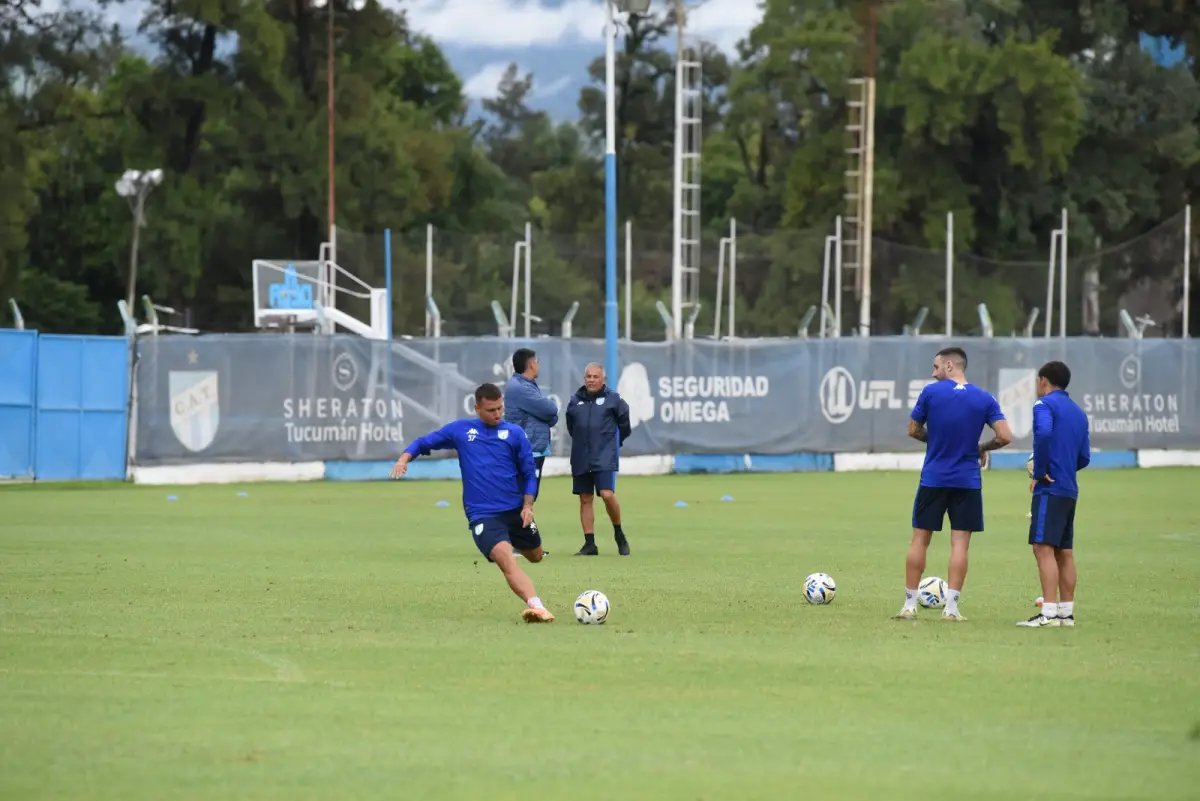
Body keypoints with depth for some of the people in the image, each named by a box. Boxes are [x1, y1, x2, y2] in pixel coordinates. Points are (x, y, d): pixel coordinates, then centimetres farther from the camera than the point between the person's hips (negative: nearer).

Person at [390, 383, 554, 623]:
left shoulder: (515, 433, 4)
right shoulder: (460, 430, 5)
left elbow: (529, 474, 8)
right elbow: (424, 442, 11)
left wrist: (528, 505, -5)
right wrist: (405, 458, -8)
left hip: (516, 511, 3)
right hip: (482, 515, -3)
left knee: (535, 557, 16)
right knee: (506, 559, -26)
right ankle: (536, 607, -39)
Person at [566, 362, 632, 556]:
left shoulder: (613, 399, -2)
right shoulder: (575, 401, 8)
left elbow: (624, 423, 9)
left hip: (605, 458, -4)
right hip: (581, 458, 4)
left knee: (607, 494, -17)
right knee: (585, 499, 5)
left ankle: (619, 534, 5)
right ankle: (589, 544, 10)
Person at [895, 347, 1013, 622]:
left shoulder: (931, 392, -5)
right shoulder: (984, 399, -1)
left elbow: (913, 430, 4)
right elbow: (1005, 436, -7)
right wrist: (982, 447, 11)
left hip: (933, 479, -1)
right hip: (967, 482, 1)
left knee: (920, 540, 9)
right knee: (960, 543, 2)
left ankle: (910, 604, 11)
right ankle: (951, 606, -2)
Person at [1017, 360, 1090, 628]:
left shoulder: (1045, 404, -5)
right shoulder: (1078, 412, 19)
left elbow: (1044, 433, -25)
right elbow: (1084, 457, 18)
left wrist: (1039, 473, -16)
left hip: (1050, 489, -8)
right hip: (1070, 490, 8)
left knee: (1043, 547, -12)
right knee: (1064, 552, 12)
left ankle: (1048, 613, -20)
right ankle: (1066, 612, 13)